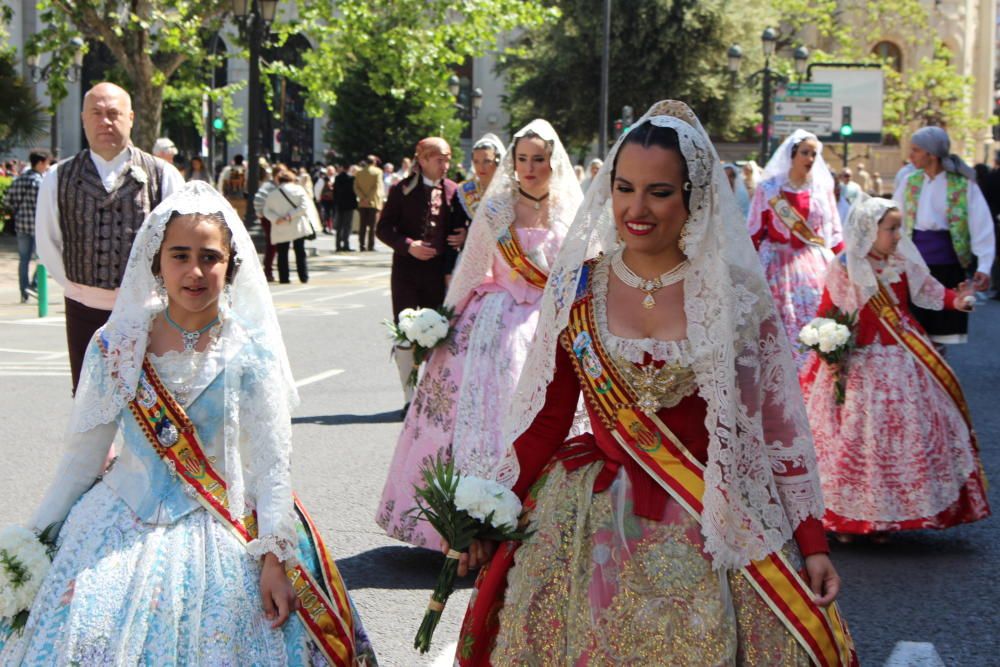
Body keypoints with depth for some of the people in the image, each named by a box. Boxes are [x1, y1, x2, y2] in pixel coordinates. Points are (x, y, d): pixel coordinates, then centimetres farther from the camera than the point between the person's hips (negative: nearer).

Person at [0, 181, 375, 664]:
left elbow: (271, 462, -7)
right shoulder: (117, 346, 0)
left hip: (221, 532, -1)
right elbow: (84, 453, 7)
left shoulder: (251, 350, -5)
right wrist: (39, 535, 8)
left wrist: (275, 556, -15)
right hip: (124, 527, 2)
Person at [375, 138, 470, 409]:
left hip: (439, 272, 1)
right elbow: (383, 228, 0)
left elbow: (460, 226, 15)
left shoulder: (453, 191, 5)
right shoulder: (402, 190, 0)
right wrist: (408, 246, -15)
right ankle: (410, 398, 6)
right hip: (407, 271, -1)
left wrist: (463, 237, -8)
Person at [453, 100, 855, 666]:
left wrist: (811, 541, -3)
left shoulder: (736, 293, -2)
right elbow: (546, 417, 7)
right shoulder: (578, 287, 1)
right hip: (593, 529, 1)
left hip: (716, 530, -1)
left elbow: (780, 422, -1)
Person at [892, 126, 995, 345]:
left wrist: (984, 267, -21)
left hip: (947, 266, -3)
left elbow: (982, 227, -11)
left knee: (941, 331, 4)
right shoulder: (910, 182, 5)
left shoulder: (963, 185, -6)